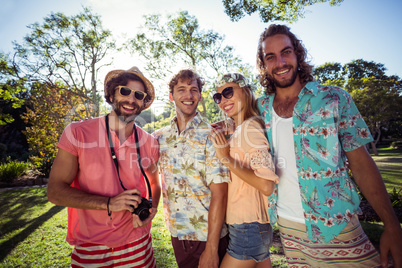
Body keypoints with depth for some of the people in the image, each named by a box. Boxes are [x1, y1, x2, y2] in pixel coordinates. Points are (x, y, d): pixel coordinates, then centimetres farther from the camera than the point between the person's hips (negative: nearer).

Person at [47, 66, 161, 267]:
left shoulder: (150, 143, -4)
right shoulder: (77, 133, -12)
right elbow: (55, 191, -11)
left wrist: (152, 209, -9)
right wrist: (109, 203, -22)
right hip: (90, 249, -2)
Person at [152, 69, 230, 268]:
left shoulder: (211, 136, -15)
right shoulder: (160, 137, -1)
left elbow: (219, 194, -17)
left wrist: (211, 248, -17)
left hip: (207, 236, -4)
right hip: (176, 235, 4)